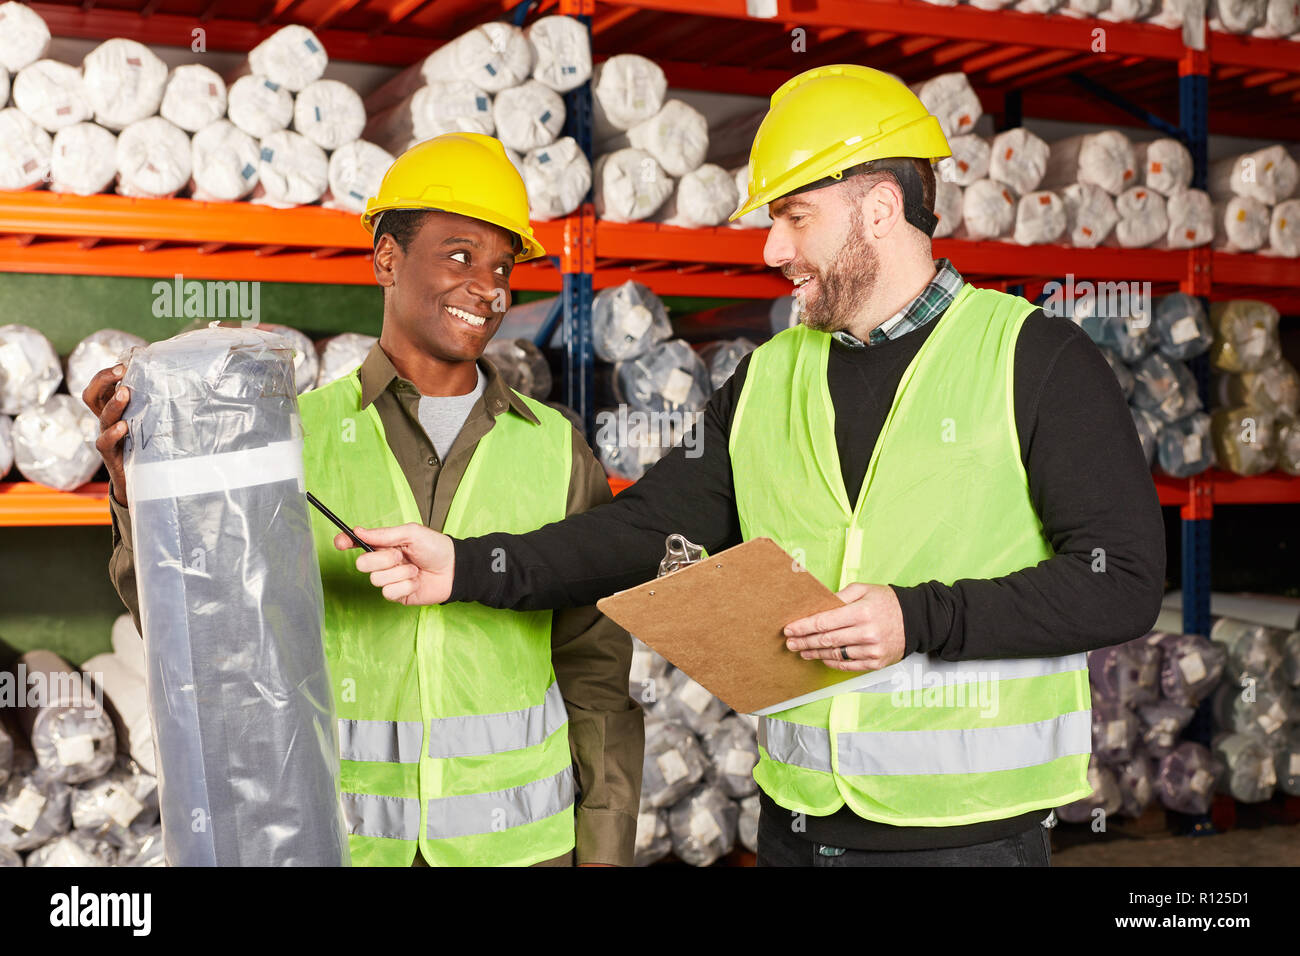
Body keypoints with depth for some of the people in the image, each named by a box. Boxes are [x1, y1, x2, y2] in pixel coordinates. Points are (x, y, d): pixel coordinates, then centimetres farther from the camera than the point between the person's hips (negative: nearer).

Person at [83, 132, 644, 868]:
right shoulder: (299, 433, -4)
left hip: (518, 836, 1)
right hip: (339, 837, 0)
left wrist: (605, 849, 0)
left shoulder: (555, 449, -1)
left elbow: (595, 667, 2)